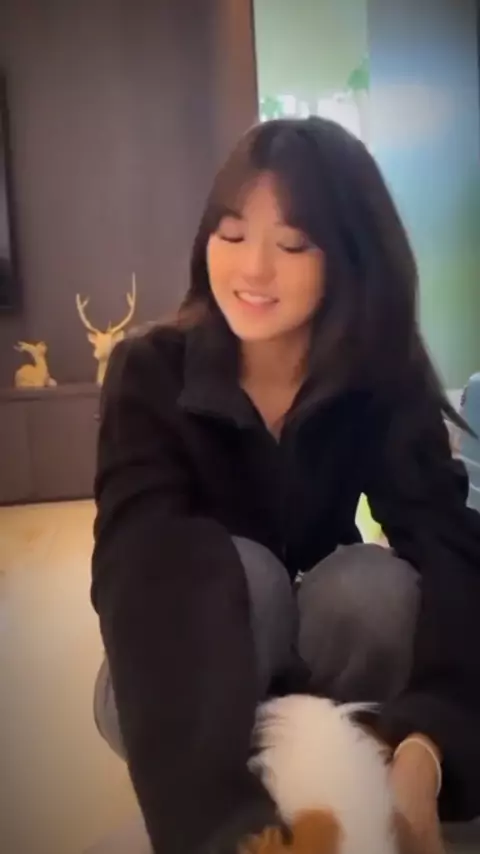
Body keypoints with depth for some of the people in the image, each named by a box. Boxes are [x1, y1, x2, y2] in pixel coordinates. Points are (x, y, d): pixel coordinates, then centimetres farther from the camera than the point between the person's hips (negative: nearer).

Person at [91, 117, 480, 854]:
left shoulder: (385, 381, -16)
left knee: (378, 585, -31)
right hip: (190, 668, -1)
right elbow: (141, 565, -37)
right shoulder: (151, 373, -21)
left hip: (323, 647, 2)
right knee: (236, 570, -33)